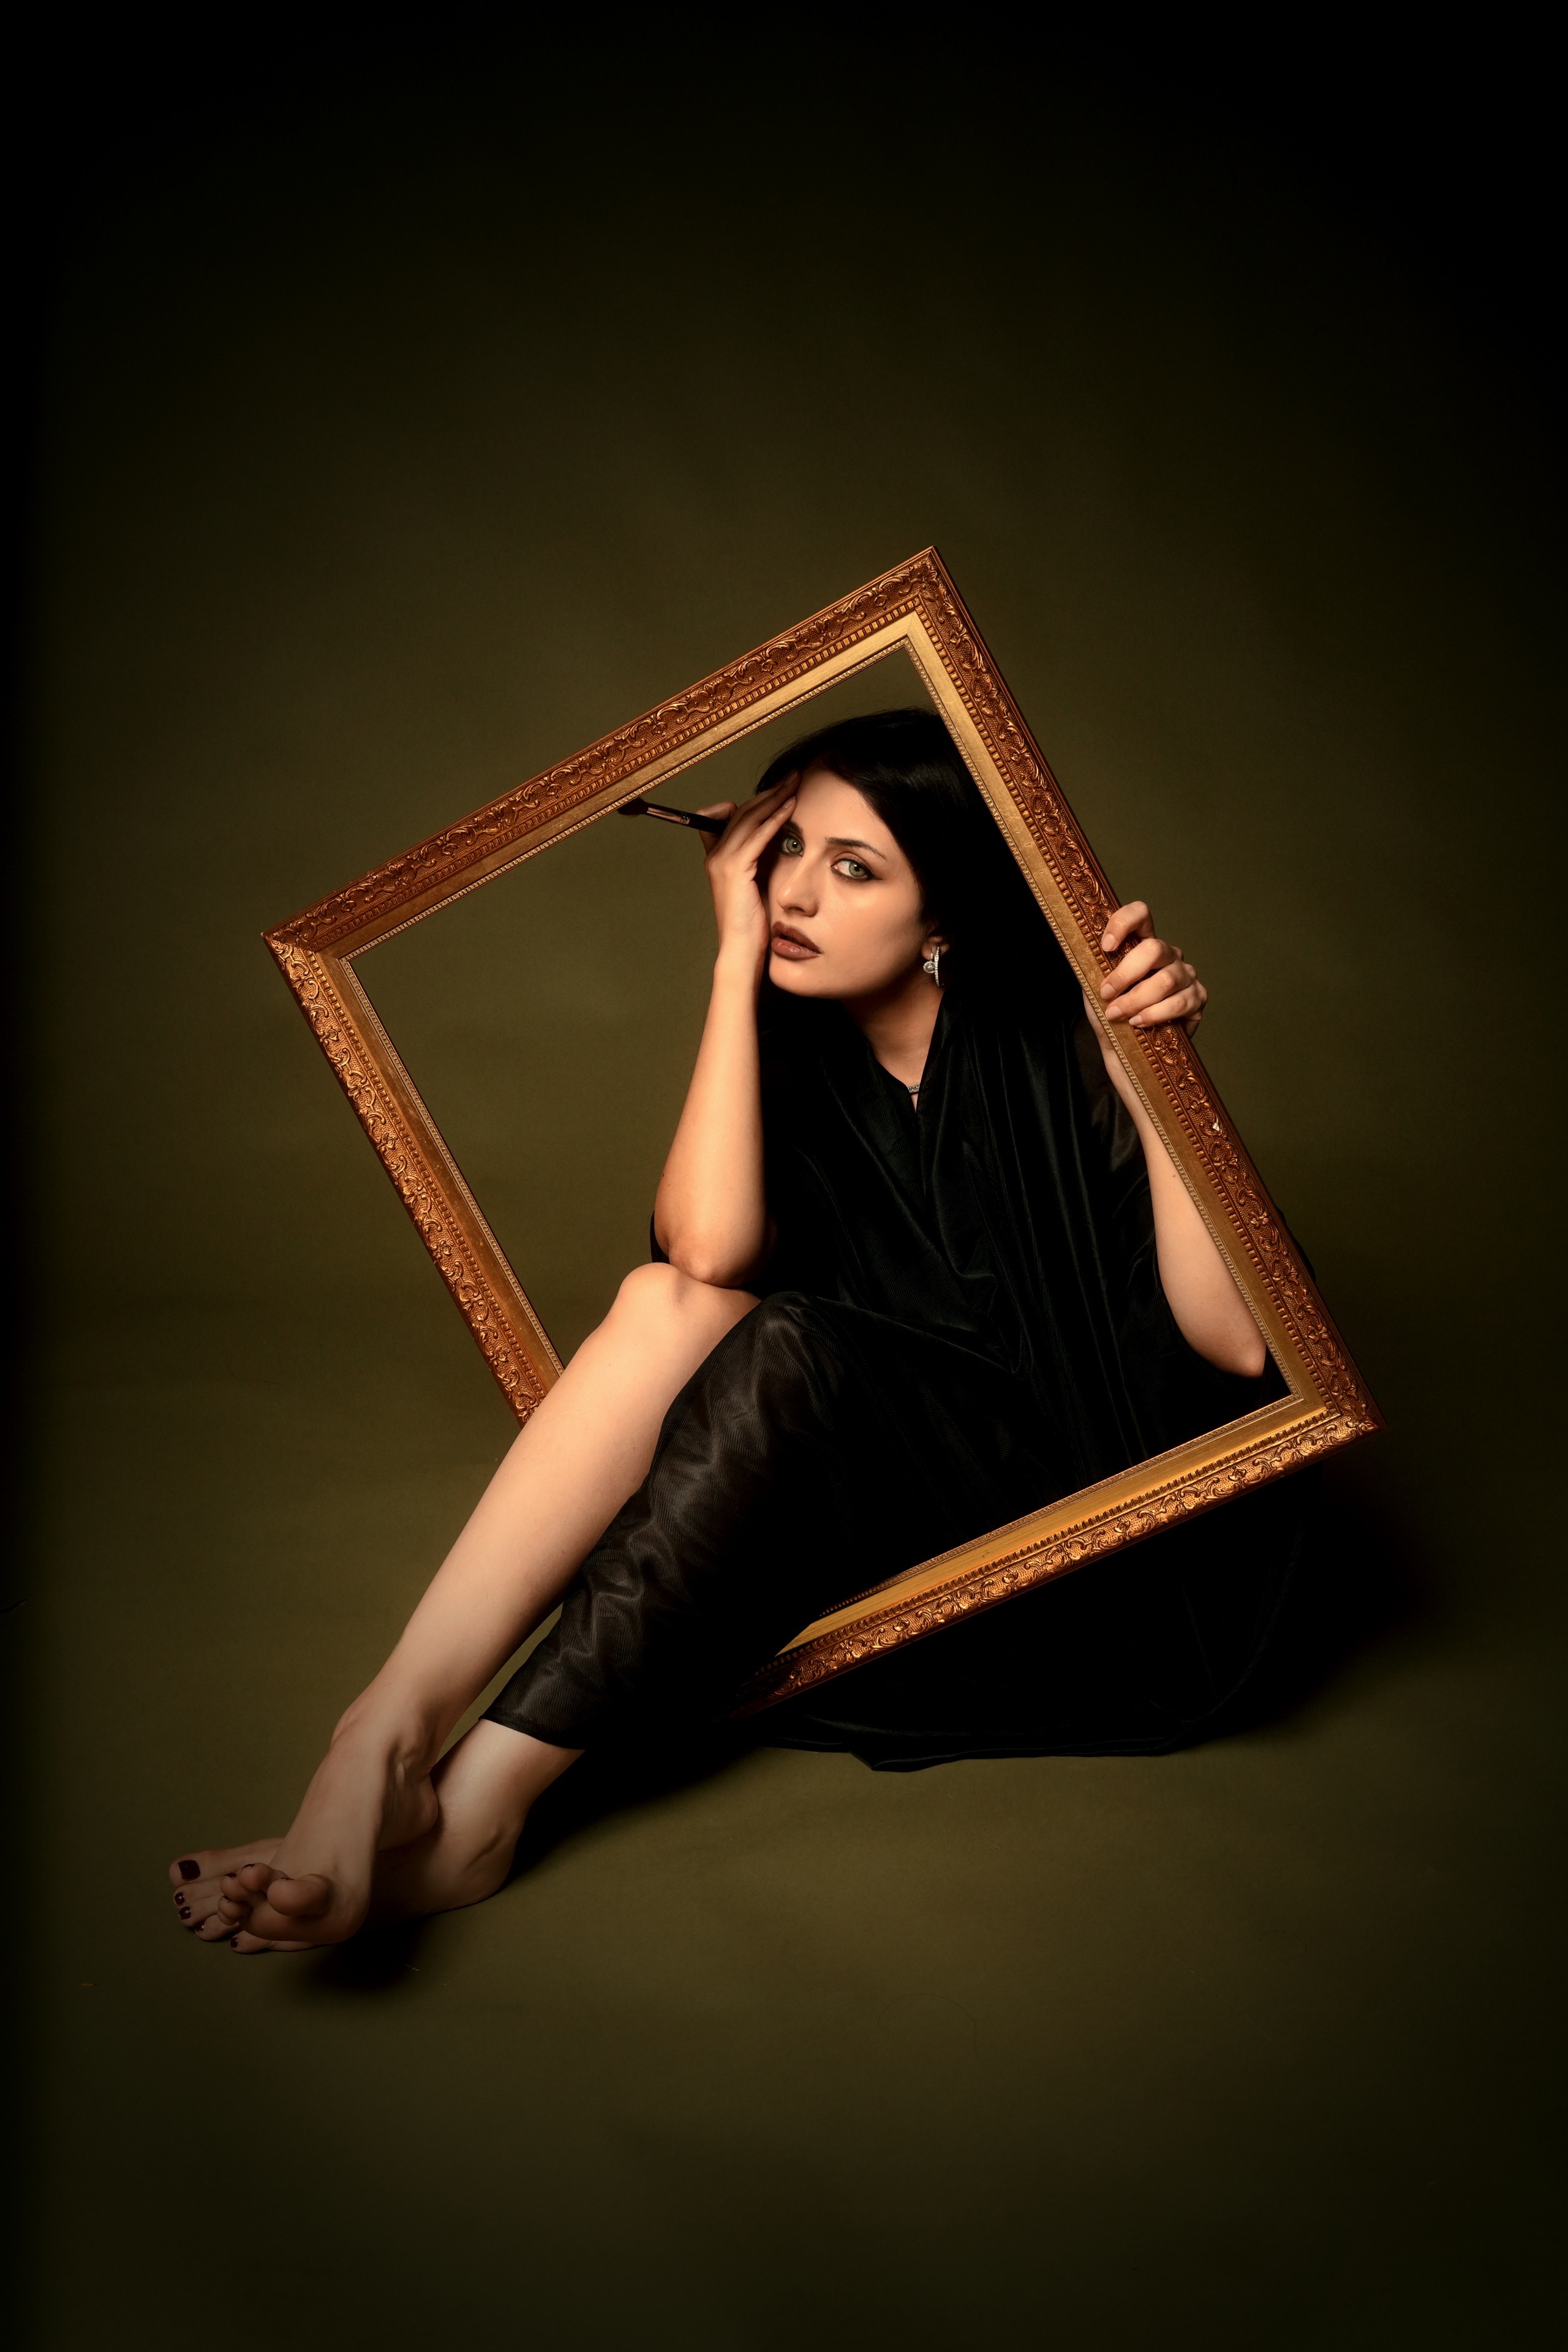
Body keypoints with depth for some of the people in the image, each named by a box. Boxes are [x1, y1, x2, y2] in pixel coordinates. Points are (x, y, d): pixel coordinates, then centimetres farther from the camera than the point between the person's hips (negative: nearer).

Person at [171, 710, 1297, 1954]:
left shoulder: (1055, 1046, -8)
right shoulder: (801, 1070, 3)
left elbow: (1238, 1338, -17)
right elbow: (710, 1247, -21)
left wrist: (1143, 1069, -24)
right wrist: (735, 958, -16)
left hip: (1130, 1566, -4)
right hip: (898, 1516, 4)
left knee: (781, 1345, -29)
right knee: (672, 1301, -22)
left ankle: (482, 1799, -31)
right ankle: (391, 1738, -30)